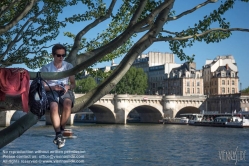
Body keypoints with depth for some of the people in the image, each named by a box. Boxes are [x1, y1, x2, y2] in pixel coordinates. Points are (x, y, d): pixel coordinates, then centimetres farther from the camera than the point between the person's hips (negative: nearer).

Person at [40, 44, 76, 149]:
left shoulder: (69, 66, 8)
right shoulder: (46, 68, 3)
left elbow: (73, 84, 12)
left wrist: (68, 87, -12)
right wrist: (52, 87, -17)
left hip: (65, 91, 1)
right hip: (51, 92, -1)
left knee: (67, 103, -35)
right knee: (53, 107, -36)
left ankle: (61, 130, -18)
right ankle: (59, 134, -31)